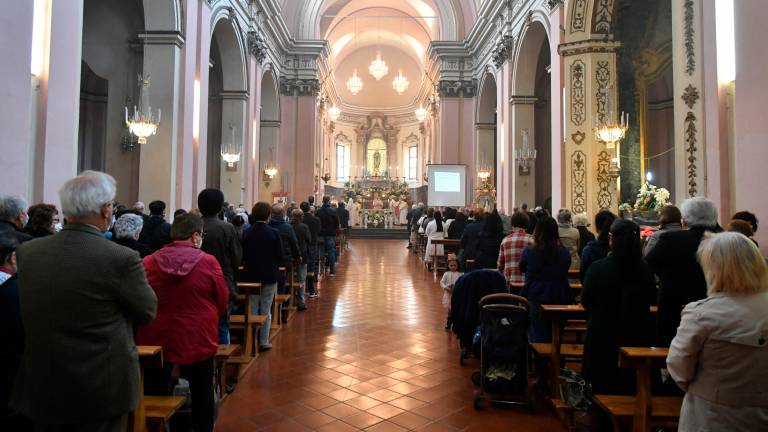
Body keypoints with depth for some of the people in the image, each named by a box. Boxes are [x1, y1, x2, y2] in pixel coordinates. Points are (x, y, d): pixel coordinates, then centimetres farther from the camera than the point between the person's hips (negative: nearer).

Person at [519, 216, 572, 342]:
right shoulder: (565, 253, -5)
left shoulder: (529, 251, -10)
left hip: (536, 300, -2)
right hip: (560, 301, 2)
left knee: (538, 338, 5)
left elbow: (522, 269, 9)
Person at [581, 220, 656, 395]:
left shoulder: (597, 268, -17)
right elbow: (650, 299, 8)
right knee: (631, 386, 16)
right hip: (637, 337, 3)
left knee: (600, 389, 12)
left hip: (602, 337, -2)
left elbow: (585, 301, -6)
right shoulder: (646, 270, -9)